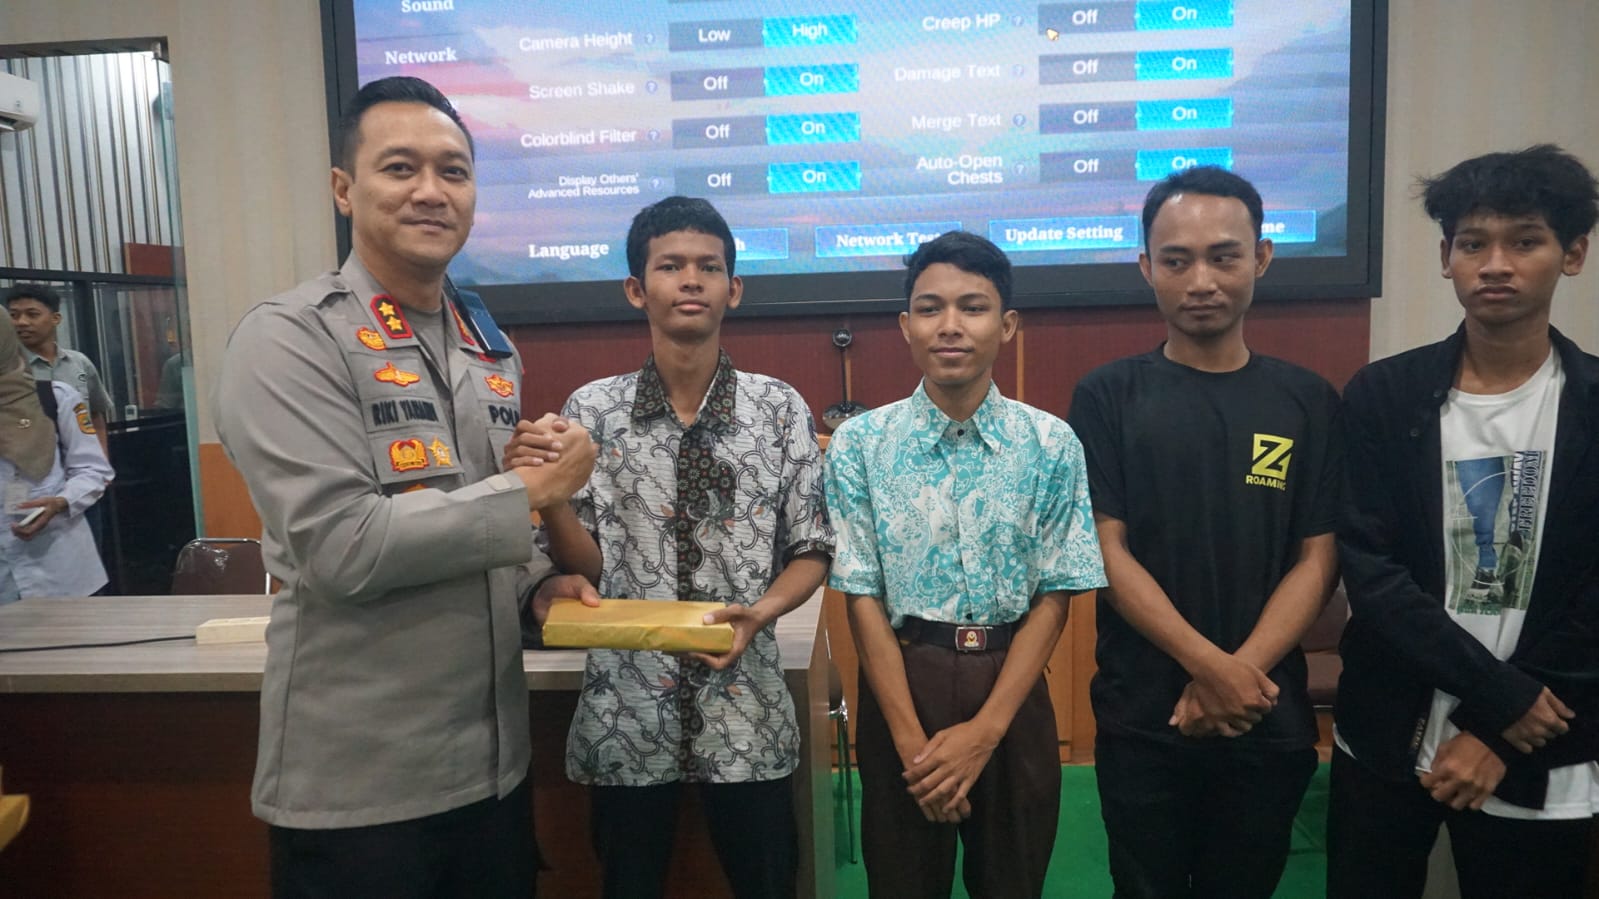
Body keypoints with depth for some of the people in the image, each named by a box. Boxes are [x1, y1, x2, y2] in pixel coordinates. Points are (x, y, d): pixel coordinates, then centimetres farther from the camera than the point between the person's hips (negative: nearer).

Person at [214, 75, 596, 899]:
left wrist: (539, 583, 0)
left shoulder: (490, 352, 9)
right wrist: (528, 491, -16)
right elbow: (344, 548, -22)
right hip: (357, 784, -6)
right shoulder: (289, 339, -13)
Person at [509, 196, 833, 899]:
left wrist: (759, 613, -17)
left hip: (746, 706, 0)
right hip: (625, 709, 0)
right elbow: (585, 568, -3)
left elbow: (811, 550, 1)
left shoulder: (780, 409, -4)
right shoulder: (591, 411, -4)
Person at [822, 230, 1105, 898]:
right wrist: (913, 740, -11)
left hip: (1011, 690, 1)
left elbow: (1054, 597, -4)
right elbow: (863, 598, -7)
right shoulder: (859, 445, -6)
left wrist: (985, 729, -12)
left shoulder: (1052, 444, -4)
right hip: (899, 684, -1)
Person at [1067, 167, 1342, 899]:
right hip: (1142, 719, -1)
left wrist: (1238, 677, -14)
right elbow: (1105, 551, -9)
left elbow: (1316, 560, -1)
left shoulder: (1308, 402, 2)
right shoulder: (1107, 397, -4)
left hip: (1269, 720, 2)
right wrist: (1210, 666, -17)